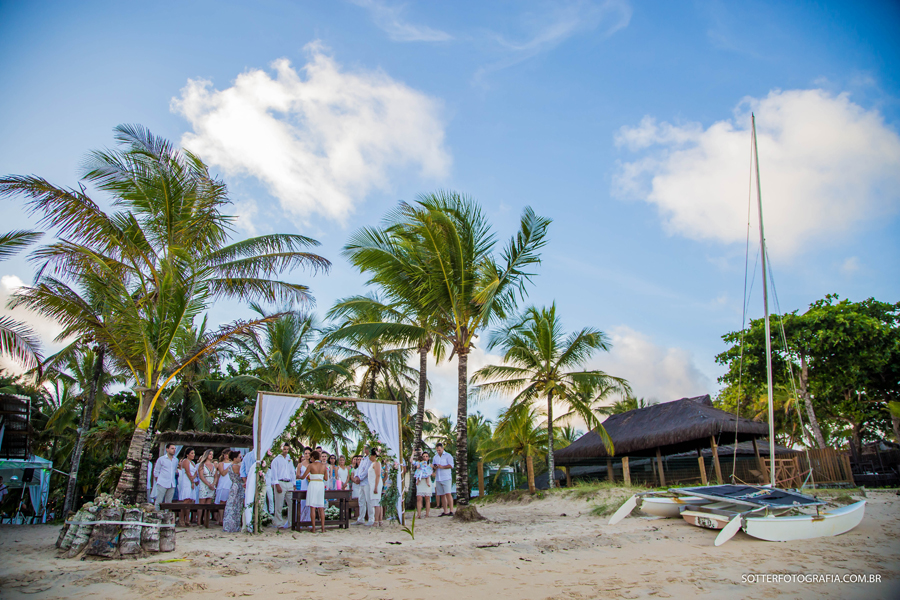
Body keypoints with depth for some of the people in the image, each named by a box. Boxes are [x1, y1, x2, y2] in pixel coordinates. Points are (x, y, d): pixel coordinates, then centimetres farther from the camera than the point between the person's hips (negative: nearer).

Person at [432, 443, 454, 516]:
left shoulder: (448, 456, 2)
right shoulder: (435, 457, 19)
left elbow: (451, 465, -8)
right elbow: (433, 465, 21)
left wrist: (442, 467, -18)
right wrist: (435, 467, -2)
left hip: (446, 478, -5)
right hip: (438, 479, 5)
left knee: (448, 494, -13)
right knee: (441, 495, 3)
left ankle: (451, 511, -12)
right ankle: (445, 511, 7)